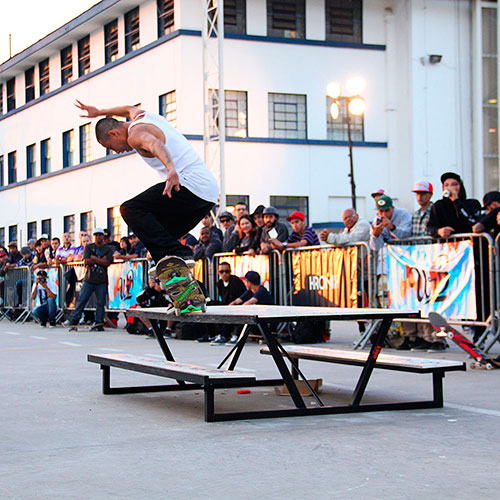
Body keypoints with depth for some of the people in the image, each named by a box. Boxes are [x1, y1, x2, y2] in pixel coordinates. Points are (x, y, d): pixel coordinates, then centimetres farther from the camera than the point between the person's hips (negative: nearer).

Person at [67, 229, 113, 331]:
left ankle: (99, 323, 3)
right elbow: (86, 261, -3)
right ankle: (73, 322, 0)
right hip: (89, 279, 0)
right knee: (81, 300, -3)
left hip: (102, 281, 0)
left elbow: (107, 263, -7)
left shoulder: (108, 249, 7)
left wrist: (93, 258, -6)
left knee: (101, 302, -3)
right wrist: (100, 260, -5)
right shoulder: (89, 247, 10)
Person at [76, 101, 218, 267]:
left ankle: (176, 254, -29)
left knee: (130, 210, -16)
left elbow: (156, 145, -28)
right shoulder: (142, 116, 24)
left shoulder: (135, 134, -4)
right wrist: (99, 112, 60)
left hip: (190, 184, -10)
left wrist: (172, 170, -47)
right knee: (162, 236, 18)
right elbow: (130, 109, 50)